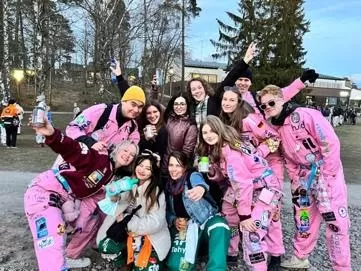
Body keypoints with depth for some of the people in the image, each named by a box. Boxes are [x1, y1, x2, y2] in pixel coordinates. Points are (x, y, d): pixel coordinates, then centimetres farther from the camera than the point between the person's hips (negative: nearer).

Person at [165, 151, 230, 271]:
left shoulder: (192, 176, -7)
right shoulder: (168, 186, 9)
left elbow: (199, 182, -34)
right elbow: (167, 211, 15)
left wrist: (201, 188, -59)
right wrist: (174, 221, -9)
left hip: (207, 221, -3)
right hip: (184, 228, 3)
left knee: (219, 227, -41)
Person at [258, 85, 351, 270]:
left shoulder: (305, 115, -18)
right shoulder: (275, 128, 5)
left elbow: (331, 142, -20)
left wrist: (326, 174, -18)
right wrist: (295, 178, 7)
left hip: (327, 172, -7)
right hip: (305, 175, 7)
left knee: (335, 221, -5)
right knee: (303, 217, 15)